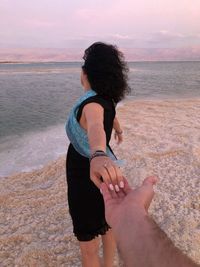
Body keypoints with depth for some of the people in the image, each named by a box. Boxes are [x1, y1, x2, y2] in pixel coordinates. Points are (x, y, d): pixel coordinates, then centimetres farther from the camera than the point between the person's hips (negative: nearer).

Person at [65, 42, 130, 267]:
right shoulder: (105, 99, 0)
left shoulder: (92, 104, -29)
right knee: (106, 226, 28)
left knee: (88, 246, 11)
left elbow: (96, 127, -53)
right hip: (103, 171, 9)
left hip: (89, 180, -9)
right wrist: (119, 131, 46)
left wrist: (97, 155, -76)